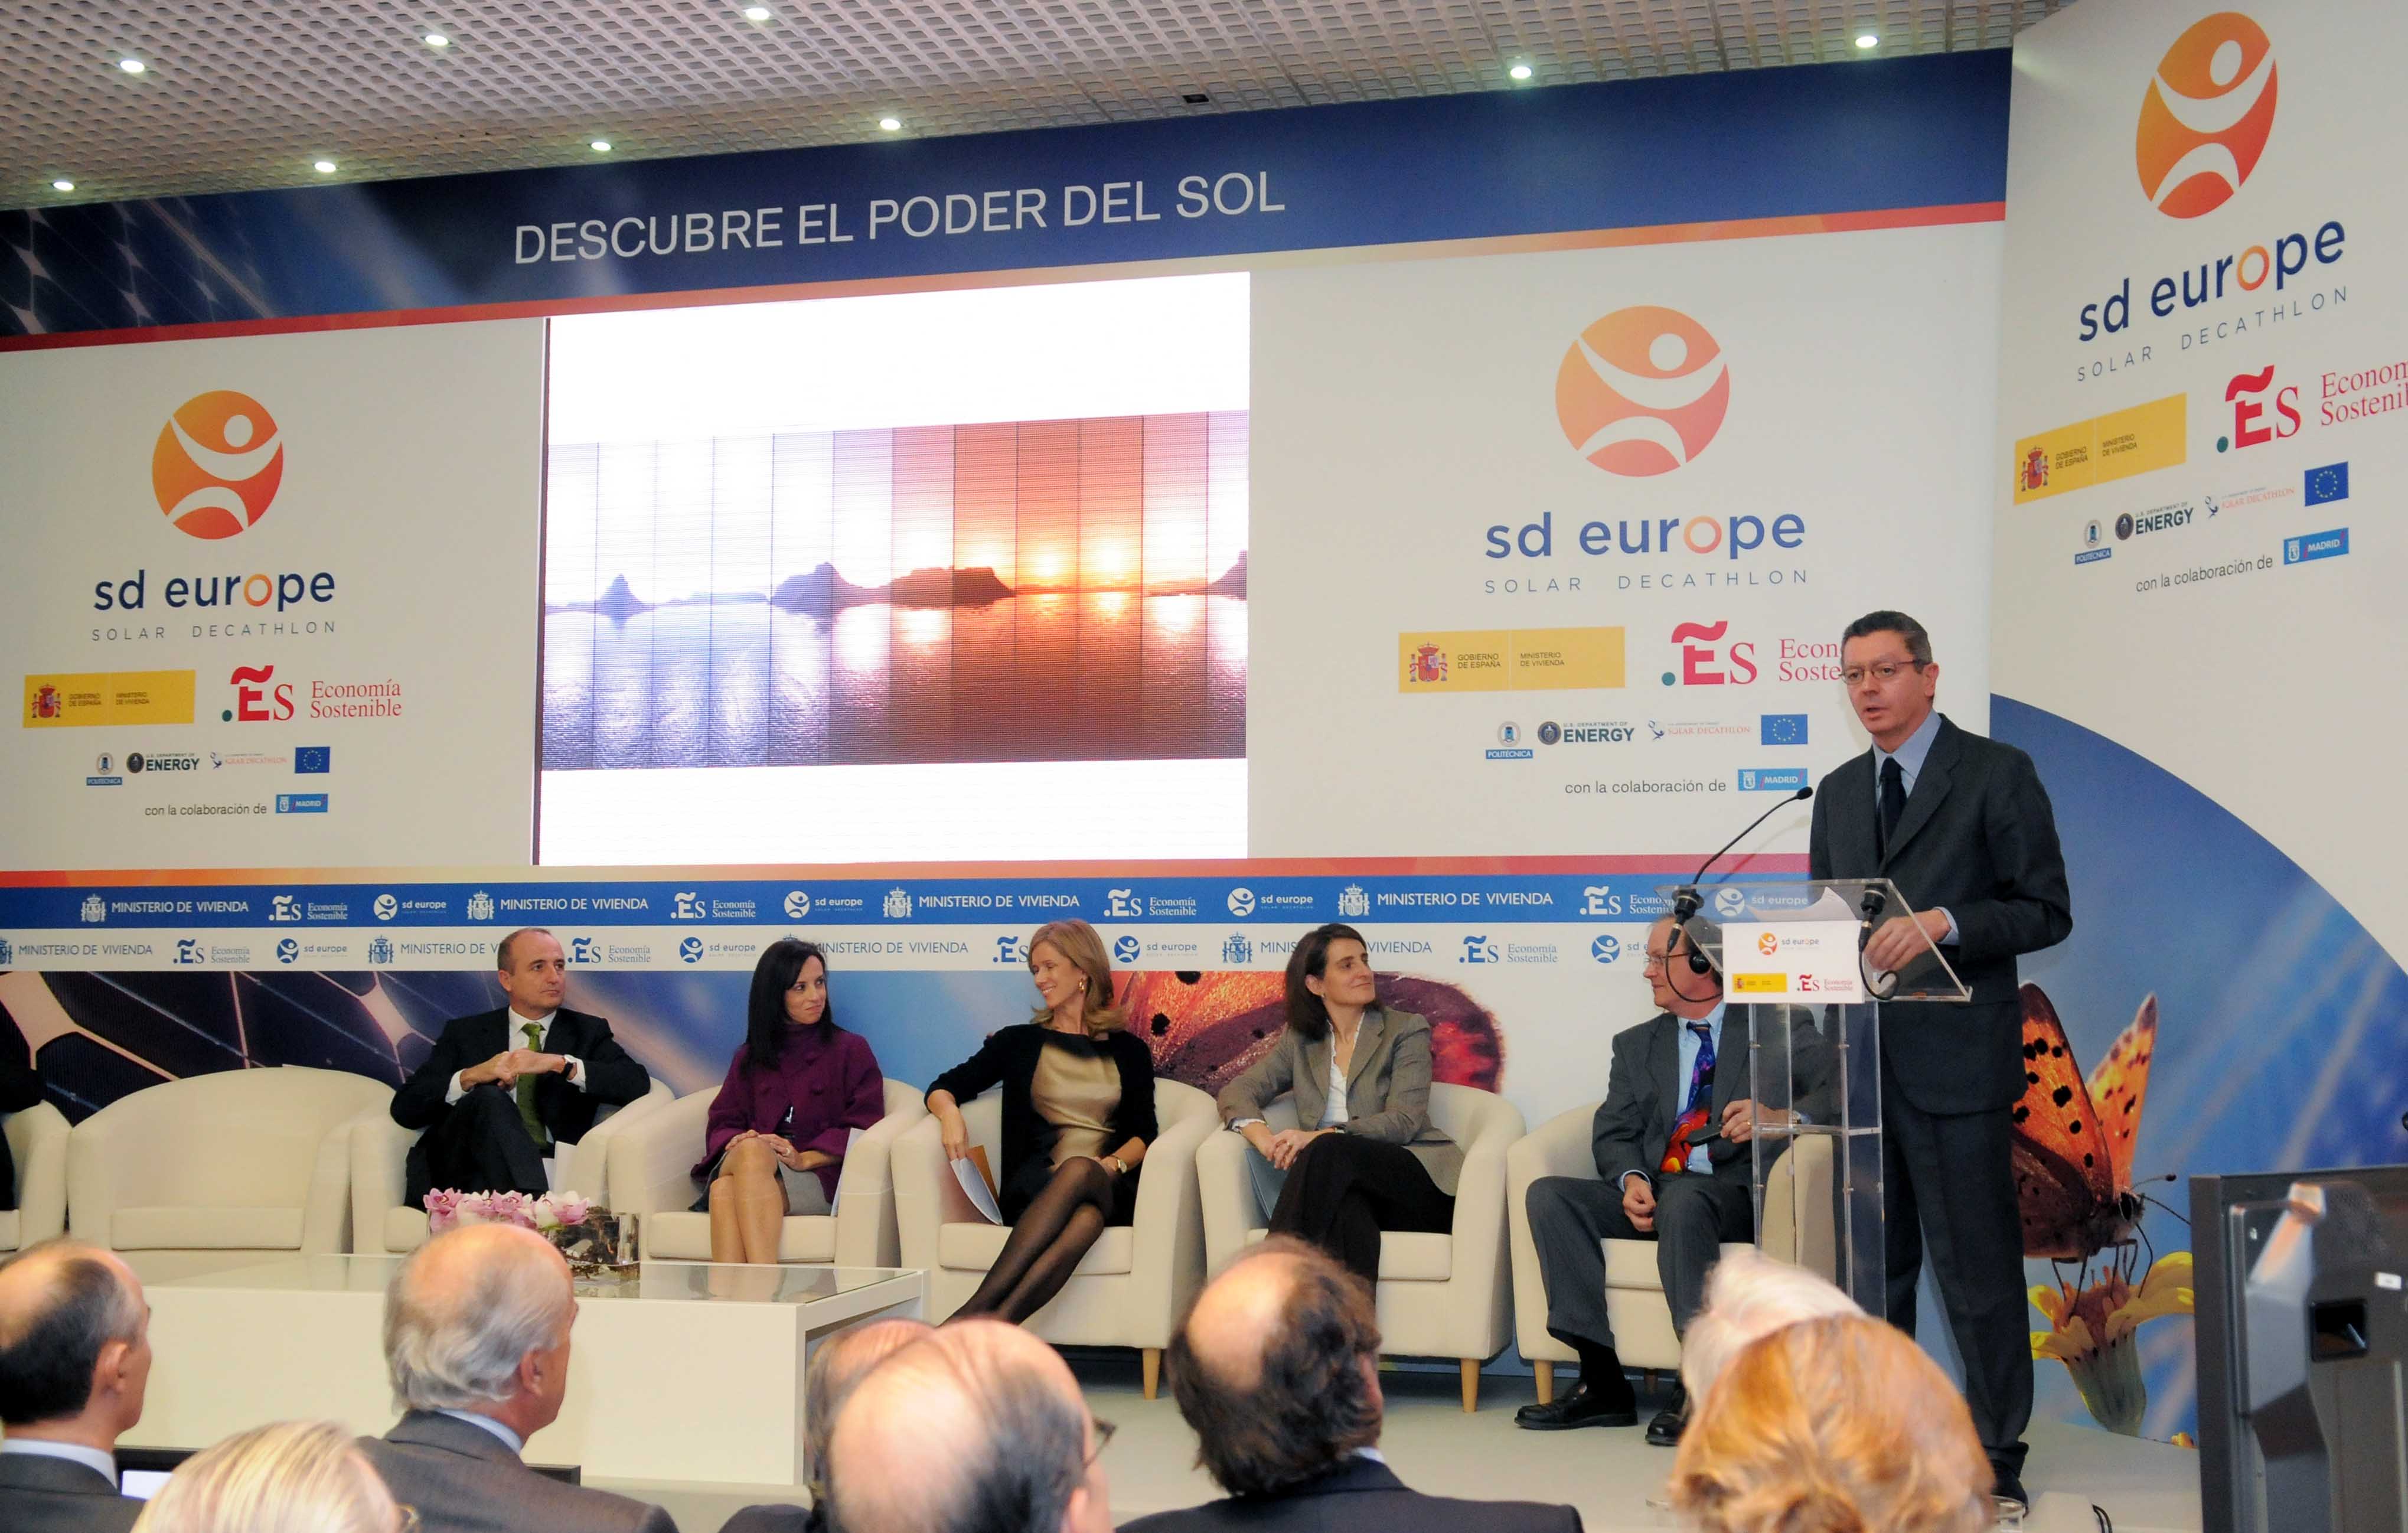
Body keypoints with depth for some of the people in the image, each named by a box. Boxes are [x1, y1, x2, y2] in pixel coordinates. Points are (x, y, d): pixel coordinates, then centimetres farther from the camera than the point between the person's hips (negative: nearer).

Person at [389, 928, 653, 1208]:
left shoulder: (588, 1031, 19)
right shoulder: (464, 1033, 20)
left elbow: (638, 1084, 0)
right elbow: (404, 1108, 9)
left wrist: (560, 1064, -11)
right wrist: (470, 1077, -8)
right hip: (472, 1164, 3)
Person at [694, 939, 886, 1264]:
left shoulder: (850, 1050, 16)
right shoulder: (750, 1057, 27)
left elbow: (863, 1127, 5)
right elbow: (722, 1121, 18)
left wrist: (805, 1159, -12)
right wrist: (736, 1142, -8)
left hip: (818, 1176, -2)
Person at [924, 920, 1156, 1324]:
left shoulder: (1129, 1050, 20)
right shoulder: (1020, 1042, 20)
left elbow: (1144, 1133, 10)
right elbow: (943, 1087, 17)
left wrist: (1114, 1163, -13)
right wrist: (950, 1113, -8)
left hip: (1109, 1188, 0)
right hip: (1035, 1186, 0)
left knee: (1079, 1171, -41)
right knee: (1082, 1219, -40)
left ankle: (974, 1314, -54)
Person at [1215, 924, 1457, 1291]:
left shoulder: (1407, 1030, 9)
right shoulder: (1299, 1039, 20)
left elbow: (1405, 1120, -5)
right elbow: (1236, 1090, 11)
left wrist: (1322, 1137, -21)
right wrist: (1259, 1132, -16)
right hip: (1344, 1186, 2)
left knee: (1329, 1153, -34)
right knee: (1348, 1209, -38)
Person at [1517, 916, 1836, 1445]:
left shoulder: (1778, 1029, 9)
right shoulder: (1637, 1044, 23)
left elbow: (1839, 1091, -6)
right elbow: (1613, 1132, 11)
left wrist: (1780, 1116, -26)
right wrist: (1631, 1179, -11)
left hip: (1736, 1192, -5)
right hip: (1652, 1194, 5)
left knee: (1683, 1198, -39)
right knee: (1548, 1195, -20)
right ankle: (1601, 1379, -23)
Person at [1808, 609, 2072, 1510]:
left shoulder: (1996, 774, -2)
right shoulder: (1839, 793, 16)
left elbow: (2046, 911, -6)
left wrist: (1943, 923, -20)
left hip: (1955, 1056, -6)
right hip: (1858, 1057, 6)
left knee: (1976, 1263, -2)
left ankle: (1995, 1453, 8)